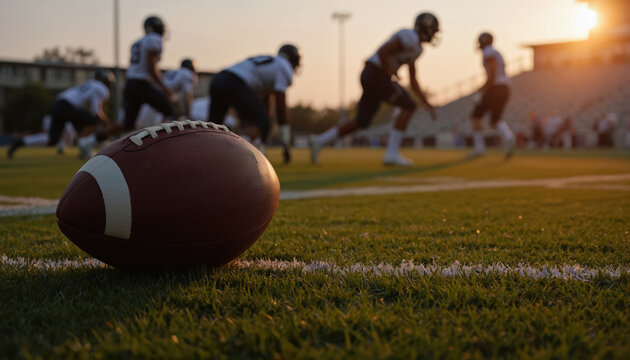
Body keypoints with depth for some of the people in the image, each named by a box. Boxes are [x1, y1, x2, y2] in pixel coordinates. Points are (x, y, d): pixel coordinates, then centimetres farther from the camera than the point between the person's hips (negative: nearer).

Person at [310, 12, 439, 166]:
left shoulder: (416, 49, 22)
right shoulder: (409, 37, -11)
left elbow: (413, 82, 25)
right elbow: (382, 53, -20)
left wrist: (426, 103, 21)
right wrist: (391, 76, -14)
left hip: (372, 78, 10)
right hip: (375, 74, -10)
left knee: (361, 123, 10)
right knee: (408, 106, -9)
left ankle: (319, 141, 9)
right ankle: (392, 153, -12)